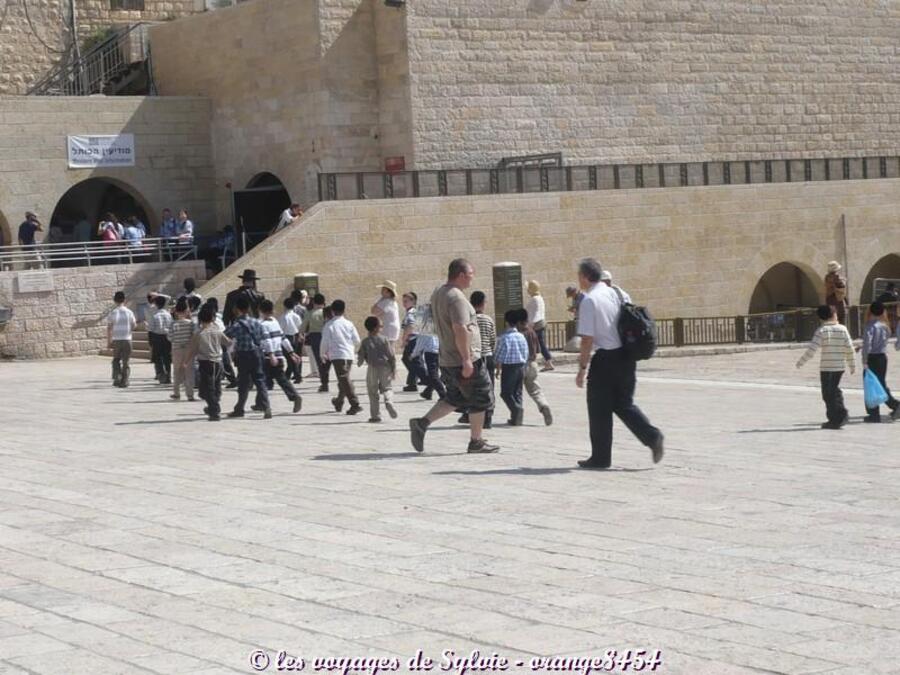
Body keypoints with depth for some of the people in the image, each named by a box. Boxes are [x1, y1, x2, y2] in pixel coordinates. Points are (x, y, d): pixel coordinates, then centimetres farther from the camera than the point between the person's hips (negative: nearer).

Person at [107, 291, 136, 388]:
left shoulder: (113, 313, -6)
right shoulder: (129, 312, -3)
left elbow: (109, 328, -5)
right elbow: (134, 326, 5)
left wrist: (108, 341, 1)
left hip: (116, 340, 0)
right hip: (127, 340, 0)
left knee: (116, 360, 15)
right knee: (126, 362, 7)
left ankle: (116, 378, 3)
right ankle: (124, 381, 5)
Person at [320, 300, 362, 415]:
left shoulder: (329, 325, -6)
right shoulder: (349, 324, 5)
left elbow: (325, 342, -3)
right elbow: (357, 341, 7)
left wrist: (323, 354, 13)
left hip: (337, 355, -5)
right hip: (349, 355, 5)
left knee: (344, 379, -9)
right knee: (344, 379, 20)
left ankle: (355, 404, -21)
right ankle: (339, 402, 36)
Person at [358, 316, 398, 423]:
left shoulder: (365, 342, -2)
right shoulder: (384, 339, -3)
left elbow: (361, 357, 1)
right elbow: (391, 356, -2)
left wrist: (359, 363, 25)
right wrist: (394, 370, 5)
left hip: (373, 369, 0)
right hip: (385, 367, 0)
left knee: (373, 392, 8)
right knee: (387, 388, 16)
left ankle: (375, 415, 7)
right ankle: (389, 401, -15)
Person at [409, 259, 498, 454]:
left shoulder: (437, 295, 12)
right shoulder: (456, 297, -19)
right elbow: (460, 330, -26)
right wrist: (467, 360, -24)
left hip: (446, 361, 9)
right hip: (464, 360, -9)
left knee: (455, 399, 17)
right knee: (480, 400, 5)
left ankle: (422, 423, 5)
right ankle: (476, 442, 12)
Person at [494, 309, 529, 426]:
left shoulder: (504, 337, -13)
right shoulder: (521, 336, 5)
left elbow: (499, 356, -12)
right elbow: (526, 355, 9)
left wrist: (498, 369, -1)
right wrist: (523, 371, 17)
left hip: (508, 368, -6)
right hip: (521, 367, 6)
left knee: (506, 393, 2)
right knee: (517, 393, 12)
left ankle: (516, 408, -22)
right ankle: (517, 418, 11)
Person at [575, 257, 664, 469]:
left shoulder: (589, 301, -13)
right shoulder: (614, 294, 9)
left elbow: (588, 339, -17)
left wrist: (582, 368, -10)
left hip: (605, 359, -7)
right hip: (625, 356, 7)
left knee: (599, 410, 6)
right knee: (624, 404, 17)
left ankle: (600, 458, 13)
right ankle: (652, 436, -3)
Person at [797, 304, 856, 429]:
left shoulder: (822, 330, -7)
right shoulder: (842, 329, 3)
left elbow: (812, 348, -14)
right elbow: (849, 348, 3)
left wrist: (801, 361, -5)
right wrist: (851, 365, 14)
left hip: (826, 368, -4)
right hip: (840, 367, 4)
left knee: (828, 394, 2)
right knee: (835, 390, 20)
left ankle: (834, 420, 1)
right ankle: (841, 415, 14)